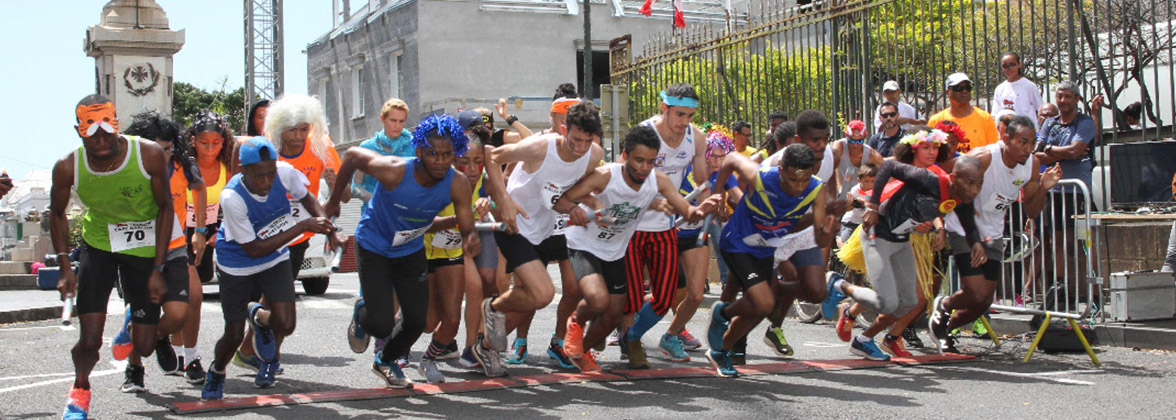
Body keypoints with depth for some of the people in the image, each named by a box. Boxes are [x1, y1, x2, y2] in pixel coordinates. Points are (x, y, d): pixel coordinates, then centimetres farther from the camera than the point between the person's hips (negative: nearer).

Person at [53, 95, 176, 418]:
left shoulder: (149, 155, -22)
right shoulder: (68, 167, -18)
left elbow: (165, 208, -10)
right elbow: (57, 213, 2)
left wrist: (158, 269, -12)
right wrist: (64, 266, -7)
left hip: (144, 248, 0)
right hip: (98, 245, 0)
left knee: (144, 348, 2)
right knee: (89, 341, -9)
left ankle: (134, 322, 41)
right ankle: (80, 389, 26)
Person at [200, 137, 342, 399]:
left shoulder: (285, 173, -21)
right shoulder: (231, 197, -32)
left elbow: (306, 198, 4)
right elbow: (254, 249, -26)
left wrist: (325, 226, -14)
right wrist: (303, 226, -29)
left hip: (275, 259, 3)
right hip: (237, 265, -3)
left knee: (285, 325, -14)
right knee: (234, 335, 2)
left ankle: (259, 317, 24)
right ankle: (216, 373, 37)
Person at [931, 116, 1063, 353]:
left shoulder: (1031, 164, -6)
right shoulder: (983, 158, -25)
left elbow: (1031, 211, 2)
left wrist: (1043, 188, -18)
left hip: (993, 235, 6)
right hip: (964, 230, -6)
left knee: (984, 303, 6)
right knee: (977, 295, -17)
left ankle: (944, 328, 32)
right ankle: (944, 306, 16)